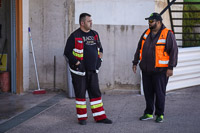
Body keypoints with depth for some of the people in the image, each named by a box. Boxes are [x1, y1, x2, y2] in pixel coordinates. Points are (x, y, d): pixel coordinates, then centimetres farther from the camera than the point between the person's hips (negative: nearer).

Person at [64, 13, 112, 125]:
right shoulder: (75, 36, -8)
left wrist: (99, 60, 11)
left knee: (95, 92, 8)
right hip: (79, 70, -5)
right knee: (80, 93, 3)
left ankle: (100, 117, 14)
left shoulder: (95, 34, 11)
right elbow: (67, 52, -9)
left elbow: (100, 48, 23)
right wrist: (76, 63, -14)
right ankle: (82, 117, 14)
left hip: (93, 70, 6)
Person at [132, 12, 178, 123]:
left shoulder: (168, 34, -9)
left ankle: (160, 114, 14)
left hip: (160, 71, -5)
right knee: (148, 93, 10)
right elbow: (139, 48, 17)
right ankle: (149, 113, 22)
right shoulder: (146, 33, 10)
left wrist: (170, 67, -15)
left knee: (159, 93, 1)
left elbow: (174, 51, -11)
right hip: (146, 70, 6)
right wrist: (135, 63, 15)